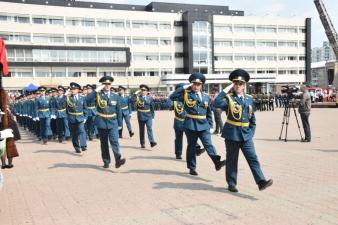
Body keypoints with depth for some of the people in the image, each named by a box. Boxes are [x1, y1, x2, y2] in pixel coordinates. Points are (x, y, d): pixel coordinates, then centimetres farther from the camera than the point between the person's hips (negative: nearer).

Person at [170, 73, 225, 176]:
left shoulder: (206, 97, 10)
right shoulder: (186, 94, 0)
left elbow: (209, 113, 14)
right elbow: (172, 97, -13)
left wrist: (210, 126, 9)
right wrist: (184, 87, -12)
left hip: (204, 125, 2)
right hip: (191, 125, -2)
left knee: (208, 144, -9)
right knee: (192, 146, 7)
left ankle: (217, 162, -19)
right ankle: (192, 168, 17)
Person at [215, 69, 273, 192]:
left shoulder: (249, 99, 10)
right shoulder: (228, 98, -4)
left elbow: (253, 119, 15)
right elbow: (217, 103, -26)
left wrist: (251, 133, 6)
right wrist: (226, 89, -17)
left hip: (246, 135, 4)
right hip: (232, 134, -4)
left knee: (253, 158, -4)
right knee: (232, 160, 6)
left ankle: (261, 181, -6)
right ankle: (231, 184, 17)